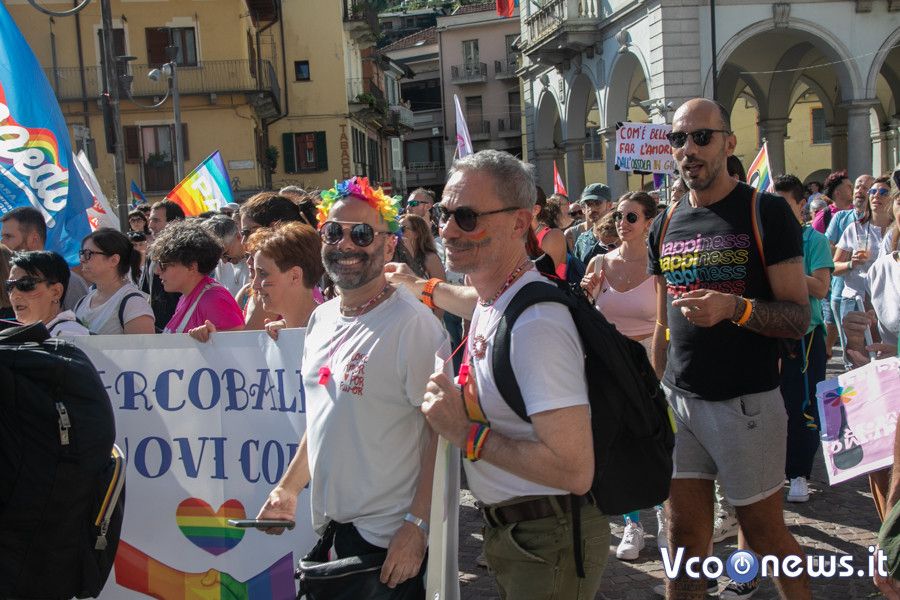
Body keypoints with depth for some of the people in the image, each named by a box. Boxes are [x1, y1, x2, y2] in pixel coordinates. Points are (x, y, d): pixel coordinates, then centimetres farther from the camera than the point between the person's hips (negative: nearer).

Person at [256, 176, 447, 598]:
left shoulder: (412, 323, -16)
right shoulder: (322, 319, 8)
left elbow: (441, 432, -17)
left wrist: (417, 525, -20)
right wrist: (288, 487, 14)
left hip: (387, 537, -7)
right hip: (328, 527, 7)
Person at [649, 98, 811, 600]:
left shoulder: (766, 212, -7)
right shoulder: (666, 224, 9)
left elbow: (799, 318, -11)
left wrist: (734, 308, -27)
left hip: (747, 403, -4)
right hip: (678, 402, 5)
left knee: (766, 534, 9)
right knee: (686, 540, 10)